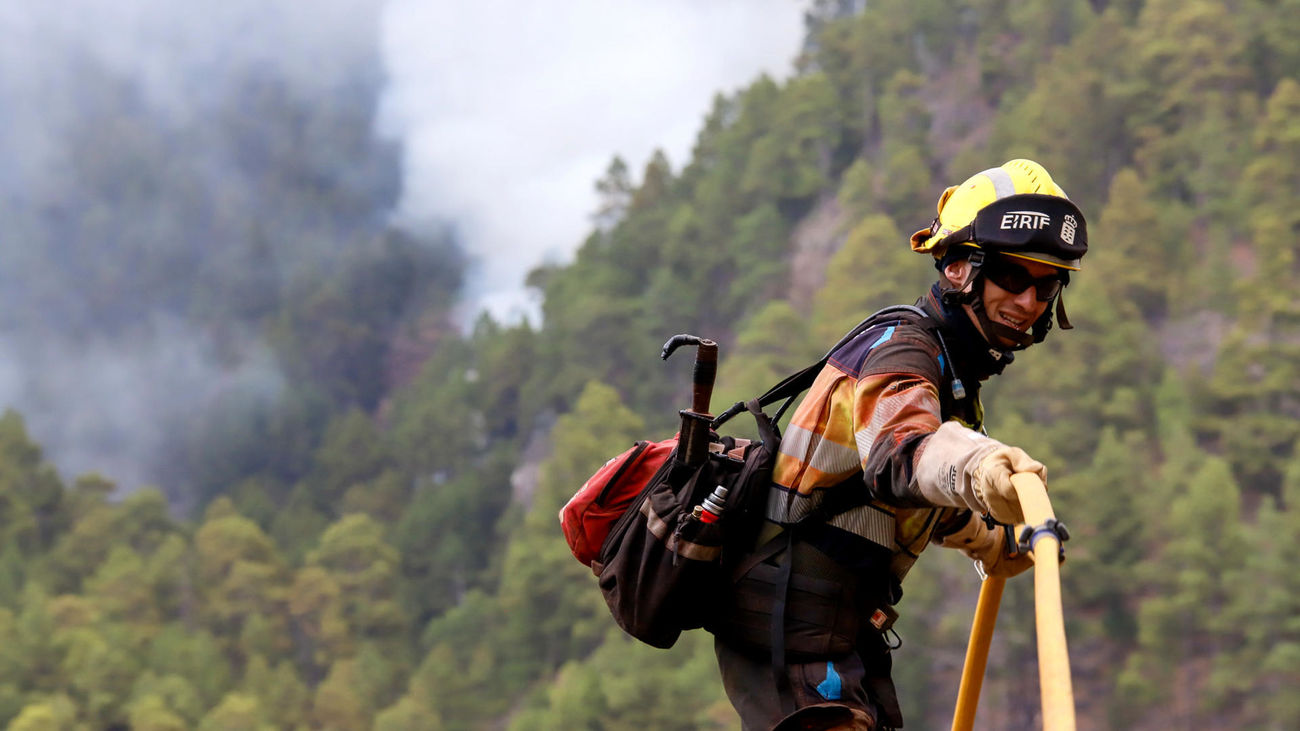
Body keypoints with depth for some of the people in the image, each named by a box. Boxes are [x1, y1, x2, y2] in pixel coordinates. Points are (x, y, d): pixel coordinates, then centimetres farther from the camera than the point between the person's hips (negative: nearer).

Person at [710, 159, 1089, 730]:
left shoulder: (952, 372, 16)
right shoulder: (901, 346, -15)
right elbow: (898, 454, -39)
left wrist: (994, 544, 51)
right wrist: (974, 467, -60)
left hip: (843, 629, 10)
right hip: (791, 625, -10)